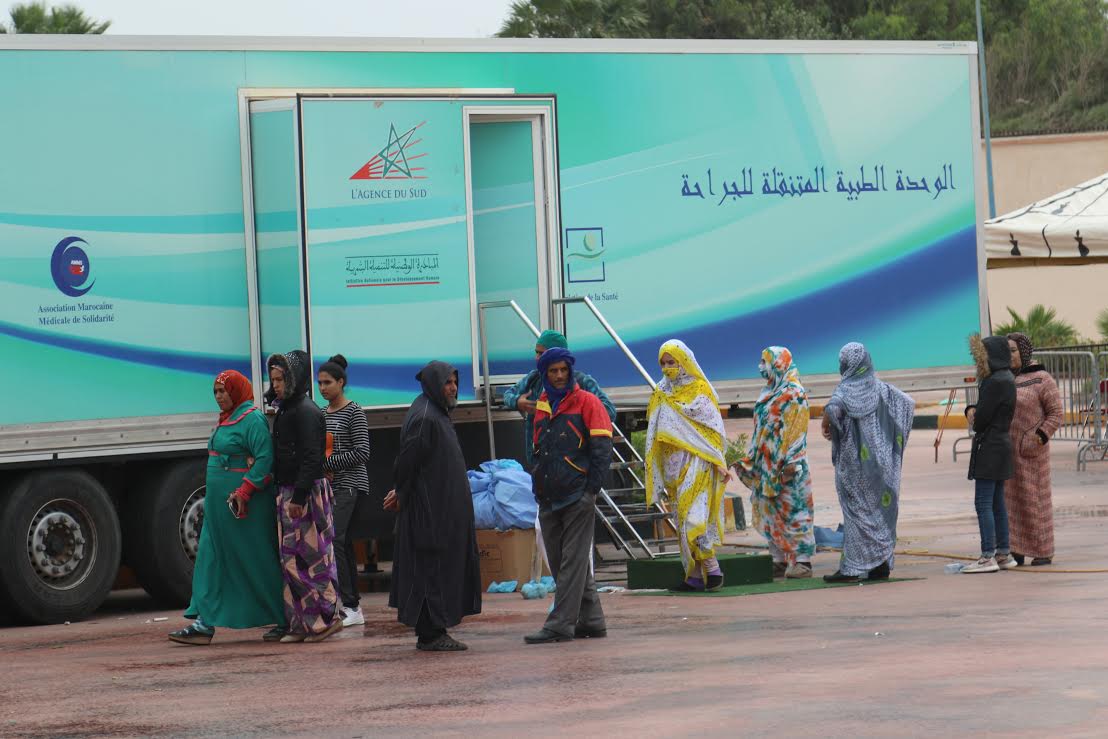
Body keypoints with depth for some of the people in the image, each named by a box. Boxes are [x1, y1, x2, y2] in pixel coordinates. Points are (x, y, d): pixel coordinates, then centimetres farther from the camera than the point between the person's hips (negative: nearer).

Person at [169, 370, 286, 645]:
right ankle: (205, 624, 4)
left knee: (260, 561, -3)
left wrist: (244, 492, -26)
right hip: (220, 506, 10)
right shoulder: (226, 419, 15)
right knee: (211, 560, 5)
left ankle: (285, 621, 7)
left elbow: (264, 460, -21)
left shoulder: (252, 420, -14)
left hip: (245, 506, -10)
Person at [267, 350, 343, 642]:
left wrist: (298, 497, -24)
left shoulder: (306, 412, -14)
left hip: (307, 494, -10)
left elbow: (311, 458, -20)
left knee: (307, 558, -8)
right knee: (290, 559, 9)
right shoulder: (285, 411, 16)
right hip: (288, 494, 10)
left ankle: (327, 617, -1)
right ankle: (301, 624, 12)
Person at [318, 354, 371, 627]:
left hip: (348, 483, -7)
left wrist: (327, 463, -15)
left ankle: (349, 606, -20)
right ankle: (354, 608, 10)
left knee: (333, 539, -18)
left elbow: (361, 453, -12)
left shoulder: (353, 412, -6)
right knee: (344, 543, 7)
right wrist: (319, 466, 0)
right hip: (328, 485, 7)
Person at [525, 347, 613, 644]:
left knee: (573, 562, -7)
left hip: (577, 496, -7)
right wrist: (539, 488, 13)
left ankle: (560, 625, -10)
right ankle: (591, 621, 15)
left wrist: (591, 490, -12)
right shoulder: (542, 407, 16)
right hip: (549, 499, 7)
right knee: (560, 563, 8)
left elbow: (603, 448, -7)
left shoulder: (586, 402, -2)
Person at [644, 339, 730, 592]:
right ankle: (694, 575, 6)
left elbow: (714, 427, -4)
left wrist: (719, 463, -12)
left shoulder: (699, 389, -1)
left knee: (693, 514, -18)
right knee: (682, 519, 4)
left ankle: (712, 568, -16)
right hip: (673, 463, 6)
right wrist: (658, 475, 13)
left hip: (696, 460, -6)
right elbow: (655, 434, 17)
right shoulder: (662, 394, 15)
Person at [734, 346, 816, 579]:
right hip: (767, 464, 9)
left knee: (792, 510, -8)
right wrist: (750, 459, 18)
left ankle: (802, 561, -7)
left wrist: (788, 462, -22)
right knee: (769, 511, 9)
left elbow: (795, 432, -16)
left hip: (785, 465, -9)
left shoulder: (793, 394, -10)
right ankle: (780, 560, 13)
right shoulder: (770, 392, 17)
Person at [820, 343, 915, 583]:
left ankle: (851, 568, -4)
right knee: (882, 510, 11)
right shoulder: (881, 388, 6)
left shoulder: (847, 388, -11)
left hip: (857, 462, -5)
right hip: (883, 462, 5)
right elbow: (909, 404, 12)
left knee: (857, 511, -3)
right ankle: (882, 564, 12)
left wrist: (826, 425, -11)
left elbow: (833, 407, -30)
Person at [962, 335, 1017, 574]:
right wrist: (971, 410, -2)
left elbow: (982, 418, -18)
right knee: (997, 503, 13)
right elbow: (980, 410, 20)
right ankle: (1004, 554, 16)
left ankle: (988, 557, -11)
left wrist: (976, 420, 5)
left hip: (989, 446, -10)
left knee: (983, 503, -9)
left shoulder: (996, 382, -18)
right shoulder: (1006, 379, 14)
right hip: (1002, 445, 10)